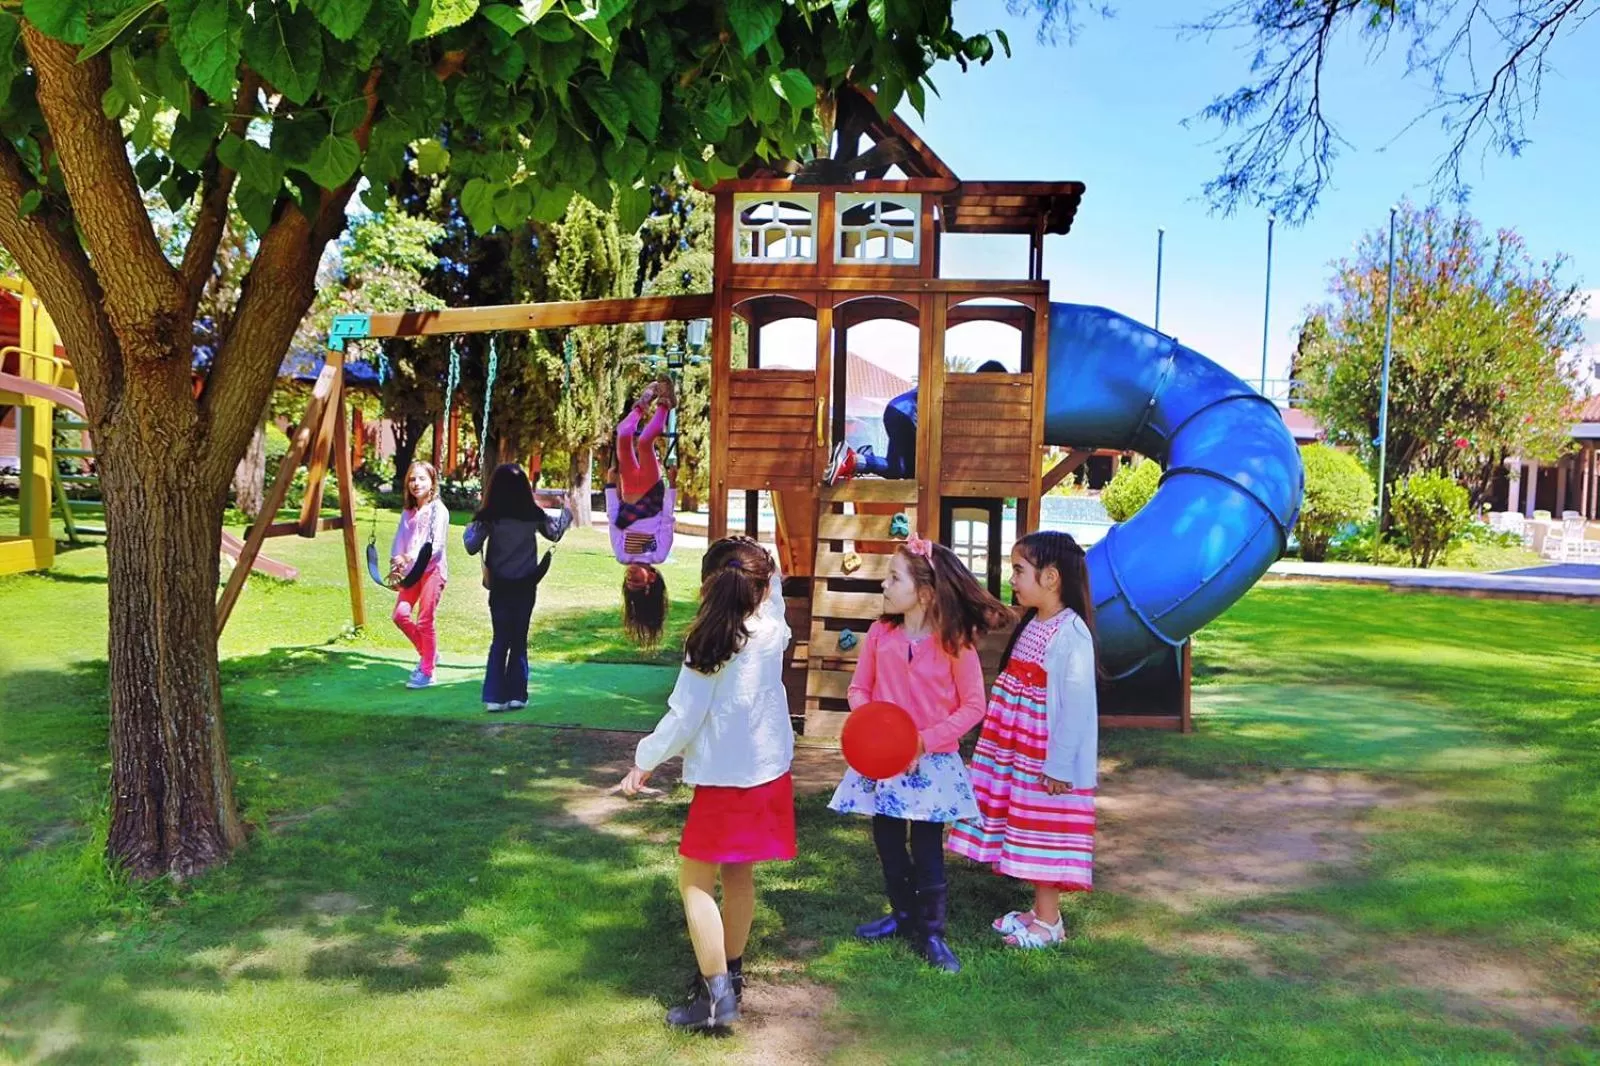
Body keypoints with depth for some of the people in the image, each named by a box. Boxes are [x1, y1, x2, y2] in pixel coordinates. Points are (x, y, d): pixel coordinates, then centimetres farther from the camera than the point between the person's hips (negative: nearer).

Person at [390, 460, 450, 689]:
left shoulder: (438, 510, -6)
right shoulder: (408, 512, 14)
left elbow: (437, 544, -15)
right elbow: (399, 541, 9)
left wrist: (411, 557, -27)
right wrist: (395, 564, -8)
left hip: (432, 569, -6)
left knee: (424, 620, -6)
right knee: (400, 614, -6)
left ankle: (426, 672, 6)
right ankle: (427, 653, 17)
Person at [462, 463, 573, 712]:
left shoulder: (489, 516, -11)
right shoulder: (533, 514, -4)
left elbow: (472, 547, -11)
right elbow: (555, 533, 13)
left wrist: (470, 529, 9)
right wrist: (566, 512, 29)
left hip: (500, 586, -1)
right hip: (526, 586, 1)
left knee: (500, 640, 7)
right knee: (519, 639, 11)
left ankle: (495, 696, 2)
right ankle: (517, 694, 10)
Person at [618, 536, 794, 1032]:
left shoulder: (708, 645, -16)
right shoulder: (773, 632, -2)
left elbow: (683, 717, -14)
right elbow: (774, 595, 24)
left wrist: (645, 761, -2)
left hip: (721, 779, -6)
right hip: (769, 773, 6)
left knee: (696, 882, 0)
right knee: (740, 874, 18)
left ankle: (717, 995, -5)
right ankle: (730, 972, 31)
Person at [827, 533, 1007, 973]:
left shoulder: (955, 642, -13)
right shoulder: (880, 633, -3)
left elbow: (973, 706, -9)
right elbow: (859, 688, 6)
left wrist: (925, 740, -17)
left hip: (931, 763, -4)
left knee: (927, 852, 3)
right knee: (887, 845, 16)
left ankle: (931, 932, 19)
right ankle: (902, 914, 36)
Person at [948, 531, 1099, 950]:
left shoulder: (1071, 633, -19)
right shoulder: (1031, 625, 9)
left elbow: (1077, 704, -21)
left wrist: (1059, 767, -20)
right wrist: (1002, 749, 14)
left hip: (1047, 761, -8)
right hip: (1017, 755, 9)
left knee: (1043, 834, 3)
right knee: (1027, 832, 16)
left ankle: (1049, 921, 17)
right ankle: (1040, 910, 29)